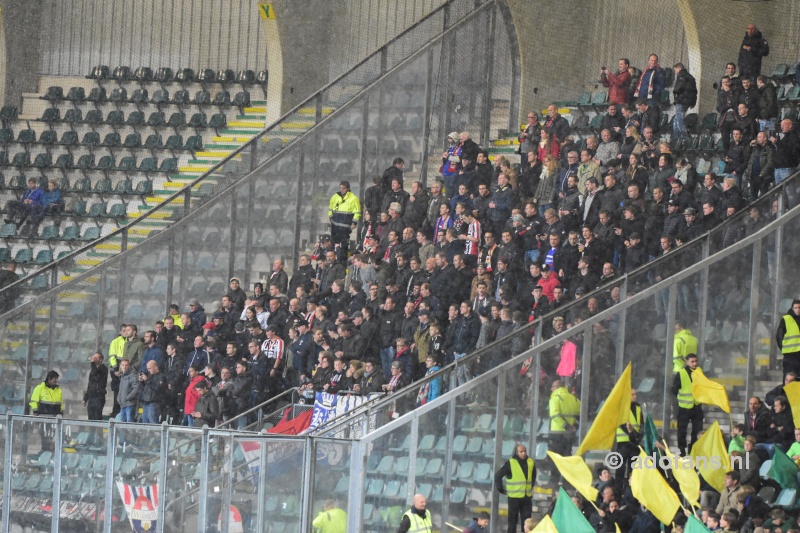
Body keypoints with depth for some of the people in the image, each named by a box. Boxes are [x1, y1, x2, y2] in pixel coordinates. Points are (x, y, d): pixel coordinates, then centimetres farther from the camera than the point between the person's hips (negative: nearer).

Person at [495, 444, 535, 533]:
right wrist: (501, 490, -4)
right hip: (514, 497, -4)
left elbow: (533, 476, 24)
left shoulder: (530, 462, 4)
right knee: (513, 521, 2)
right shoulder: (510, 463, -10)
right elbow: (498, 476, -7)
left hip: (527, 497, 4)